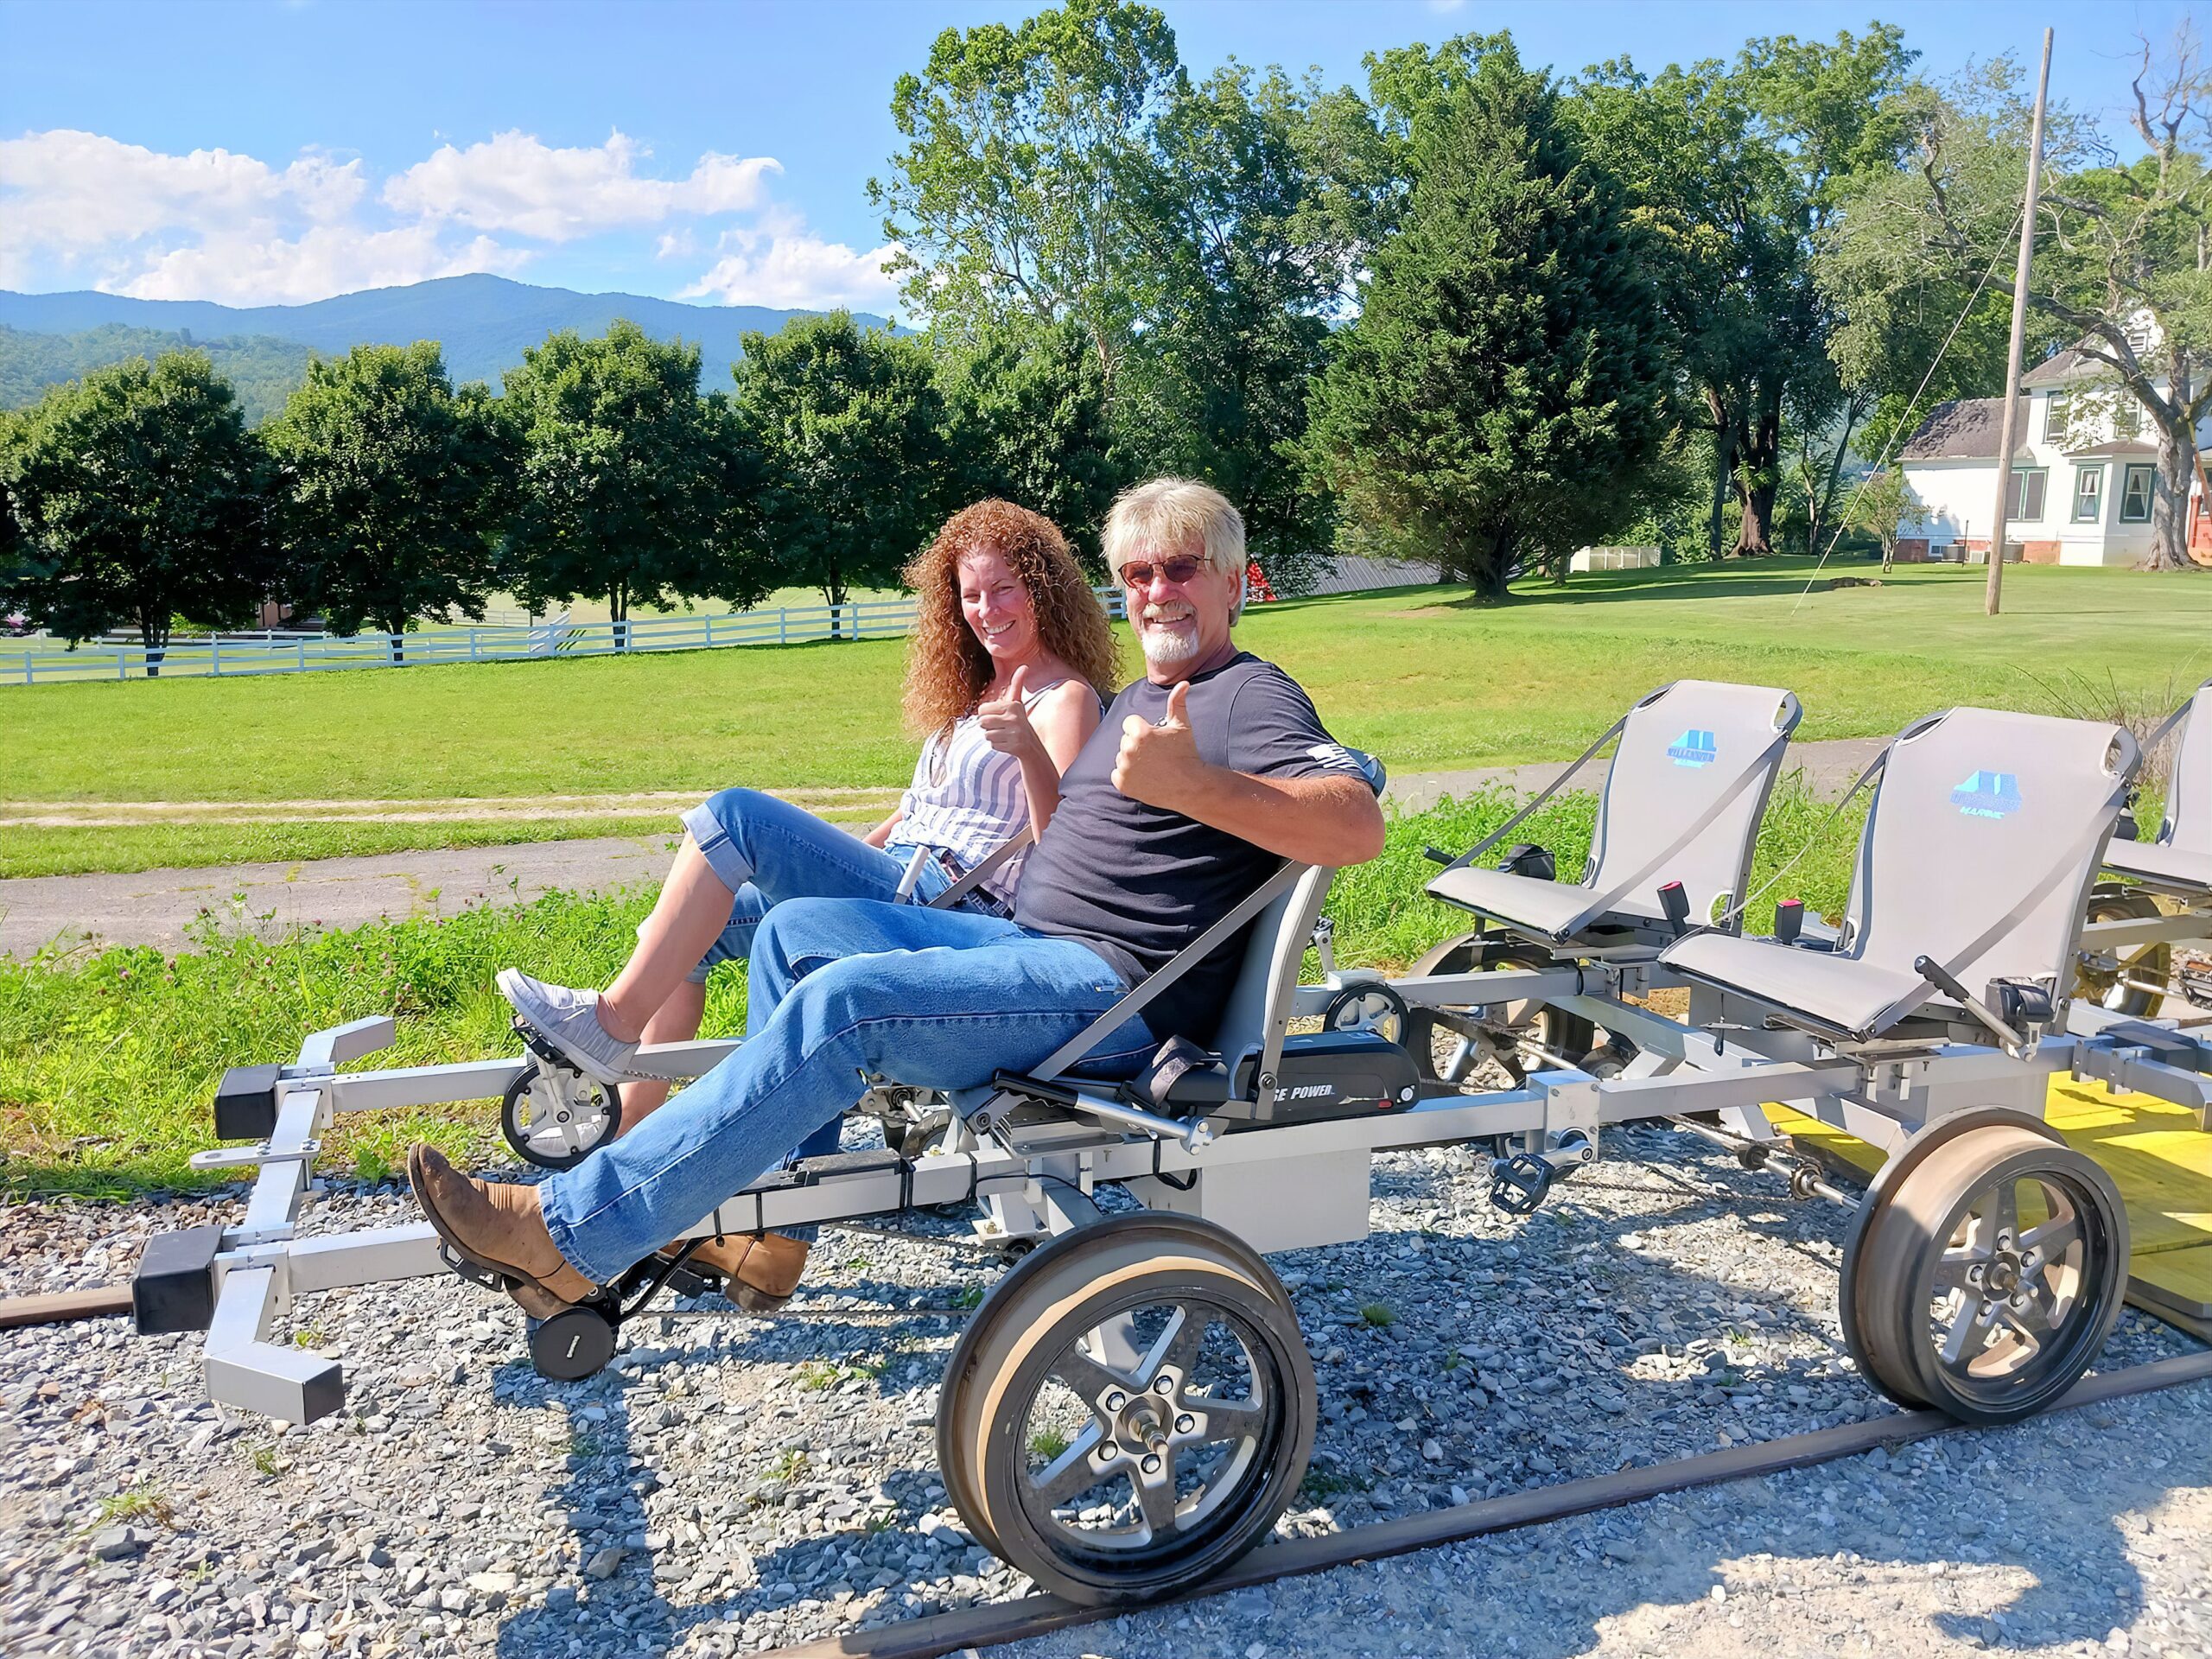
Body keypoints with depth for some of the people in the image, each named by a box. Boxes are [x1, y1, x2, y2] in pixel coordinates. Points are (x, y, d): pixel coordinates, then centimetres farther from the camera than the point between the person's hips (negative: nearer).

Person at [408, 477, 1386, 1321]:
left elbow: (1359, 825, -25)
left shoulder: (1249, 696, -6)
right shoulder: (1139, 697, 24)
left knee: (843, 1001, -26)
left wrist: (1197, 785, -38)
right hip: (1031, 942, 10)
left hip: (1116, 986, -10)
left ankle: (570, 1234, -22)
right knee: (795, 929, 4)